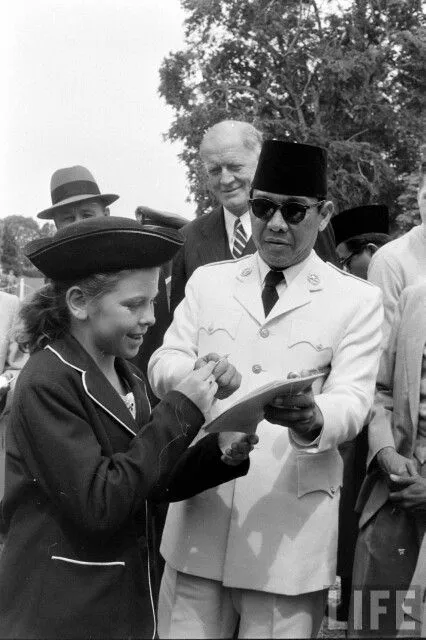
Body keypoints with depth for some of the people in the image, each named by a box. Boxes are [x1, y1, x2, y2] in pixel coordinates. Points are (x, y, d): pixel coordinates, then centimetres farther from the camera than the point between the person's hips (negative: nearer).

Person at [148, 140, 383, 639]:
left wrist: (311, 417, -30)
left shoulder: (356, 300, 4)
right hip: (199, 520, 2)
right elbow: (162, 363, 4)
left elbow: (352, 401, -6)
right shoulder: (207, 281, 12)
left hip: (291, 534, -2)